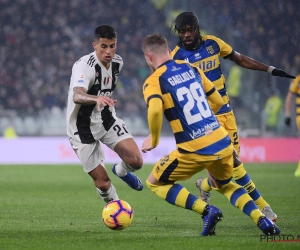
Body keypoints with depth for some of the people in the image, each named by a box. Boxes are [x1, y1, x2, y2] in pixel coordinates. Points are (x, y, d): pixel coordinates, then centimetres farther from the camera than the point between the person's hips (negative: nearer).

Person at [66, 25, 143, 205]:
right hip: (83, 127, -5)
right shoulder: (84, 66, -27)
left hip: (107, 119, 5)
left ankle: (122, 171, 22)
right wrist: (96, 99, -65)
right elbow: (77, 96, -47)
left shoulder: (117, 62, -5)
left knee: (136, 161, -14)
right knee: (102, 182, -4)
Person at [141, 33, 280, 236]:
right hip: (223, 143, 6)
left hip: (194, 151, -6)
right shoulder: (192, 68, 13)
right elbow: (218, 101, 20)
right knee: (223, 184, 34)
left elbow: (155, 110, -24)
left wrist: (154, 140, -8)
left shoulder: (153, 81, -4)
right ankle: (262, 219, 12)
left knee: (155, 183, 16)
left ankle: (206, 210, -2)